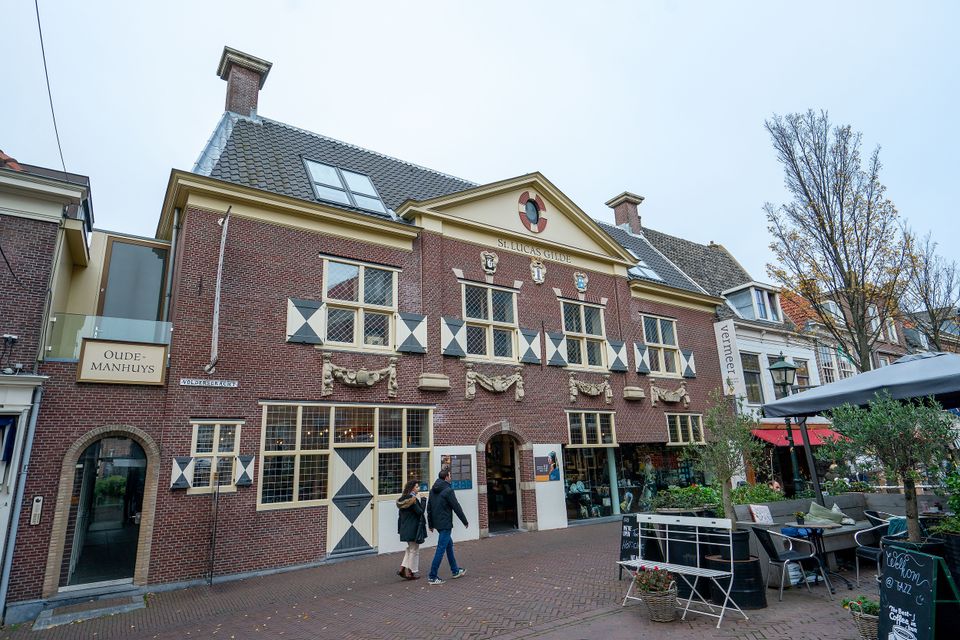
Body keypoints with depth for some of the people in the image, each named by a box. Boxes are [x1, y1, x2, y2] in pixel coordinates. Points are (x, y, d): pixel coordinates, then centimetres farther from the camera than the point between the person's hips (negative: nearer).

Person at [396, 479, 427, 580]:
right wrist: (421, 500, -12)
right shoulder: (413, 499, -19)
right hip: (413, 529, -8)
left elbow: (400, 514, 12)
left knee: (410, 548, 23)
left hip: (405, 529, 8)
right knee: (414, 550, 5)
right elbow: (420, 511, -20)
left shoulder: (403, 499, 8)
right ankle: (411, 573, 12)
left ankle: (402, 568, 17)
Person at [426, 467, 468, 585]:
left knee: (449, 544, 20)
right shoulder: (448, 490, -16)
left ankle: (455, 571, 31)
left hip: (437, 523, 9)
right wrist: (465, 521, -2)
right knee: (441, 549, -4)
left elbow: (429, 508, 14)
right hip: (445, 524, -9)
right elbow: (456, 507, -13)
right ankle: (432, 577, -3)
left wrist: (430, 524, 21)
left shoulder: (433, 490, 9)